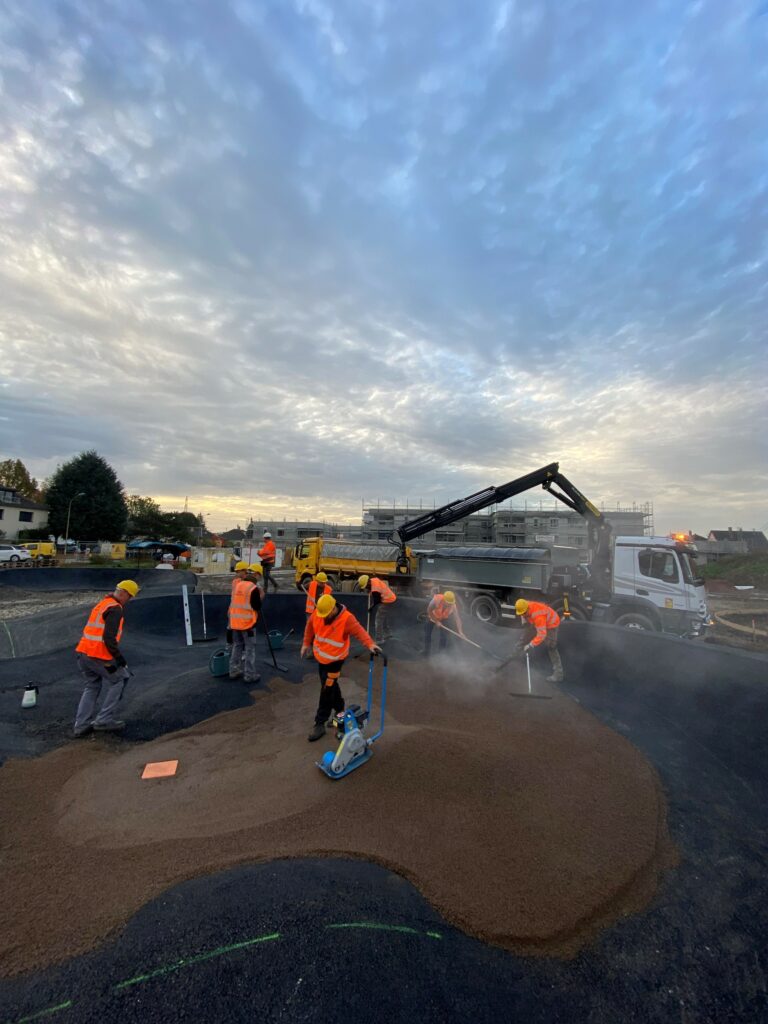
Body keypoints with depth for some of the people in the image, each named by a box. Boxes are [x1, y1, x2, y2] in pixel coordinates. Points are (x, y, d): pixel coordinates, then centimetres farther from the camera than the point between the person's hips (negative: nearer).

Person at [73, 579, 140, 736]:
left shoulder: (100, 604, 17)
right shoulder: (115, 609, -14)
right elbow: (109, 638, -22)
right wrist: (119, 658, -15)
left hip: (83, 653, 9)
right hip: (99, 656, -9)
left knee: (92, 686, 21)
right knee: (118, 680, 8)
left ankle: (81, 724, 20)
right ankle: (104, 720, 9)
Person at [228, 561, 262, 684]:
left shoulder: (236, 584, 3)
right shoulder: (253, 588, -15)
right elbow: (257, 607, -12)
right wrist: (260, 597, 2)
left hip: (234, 622, 7)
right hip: (247, 623, -7)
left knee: (237, 646, 19)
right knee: (250, 648, 2)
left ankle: (234, 671, 26)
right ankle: (250, 675, 5)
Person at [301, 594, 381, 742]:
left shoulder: (347, 618, -28)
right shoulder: (317, 613, -13)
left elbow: (359, 631, -38)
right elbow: (310, 626, 6)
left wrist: (370, 644, -54)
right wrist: (306, 643, 10)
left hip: (335, 660, -6)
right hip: (320, 657, 6)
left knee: (327, 691, 0)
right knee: (330, 685, 22)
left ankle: (320, 724, 13)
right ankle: (339, 710, 43)